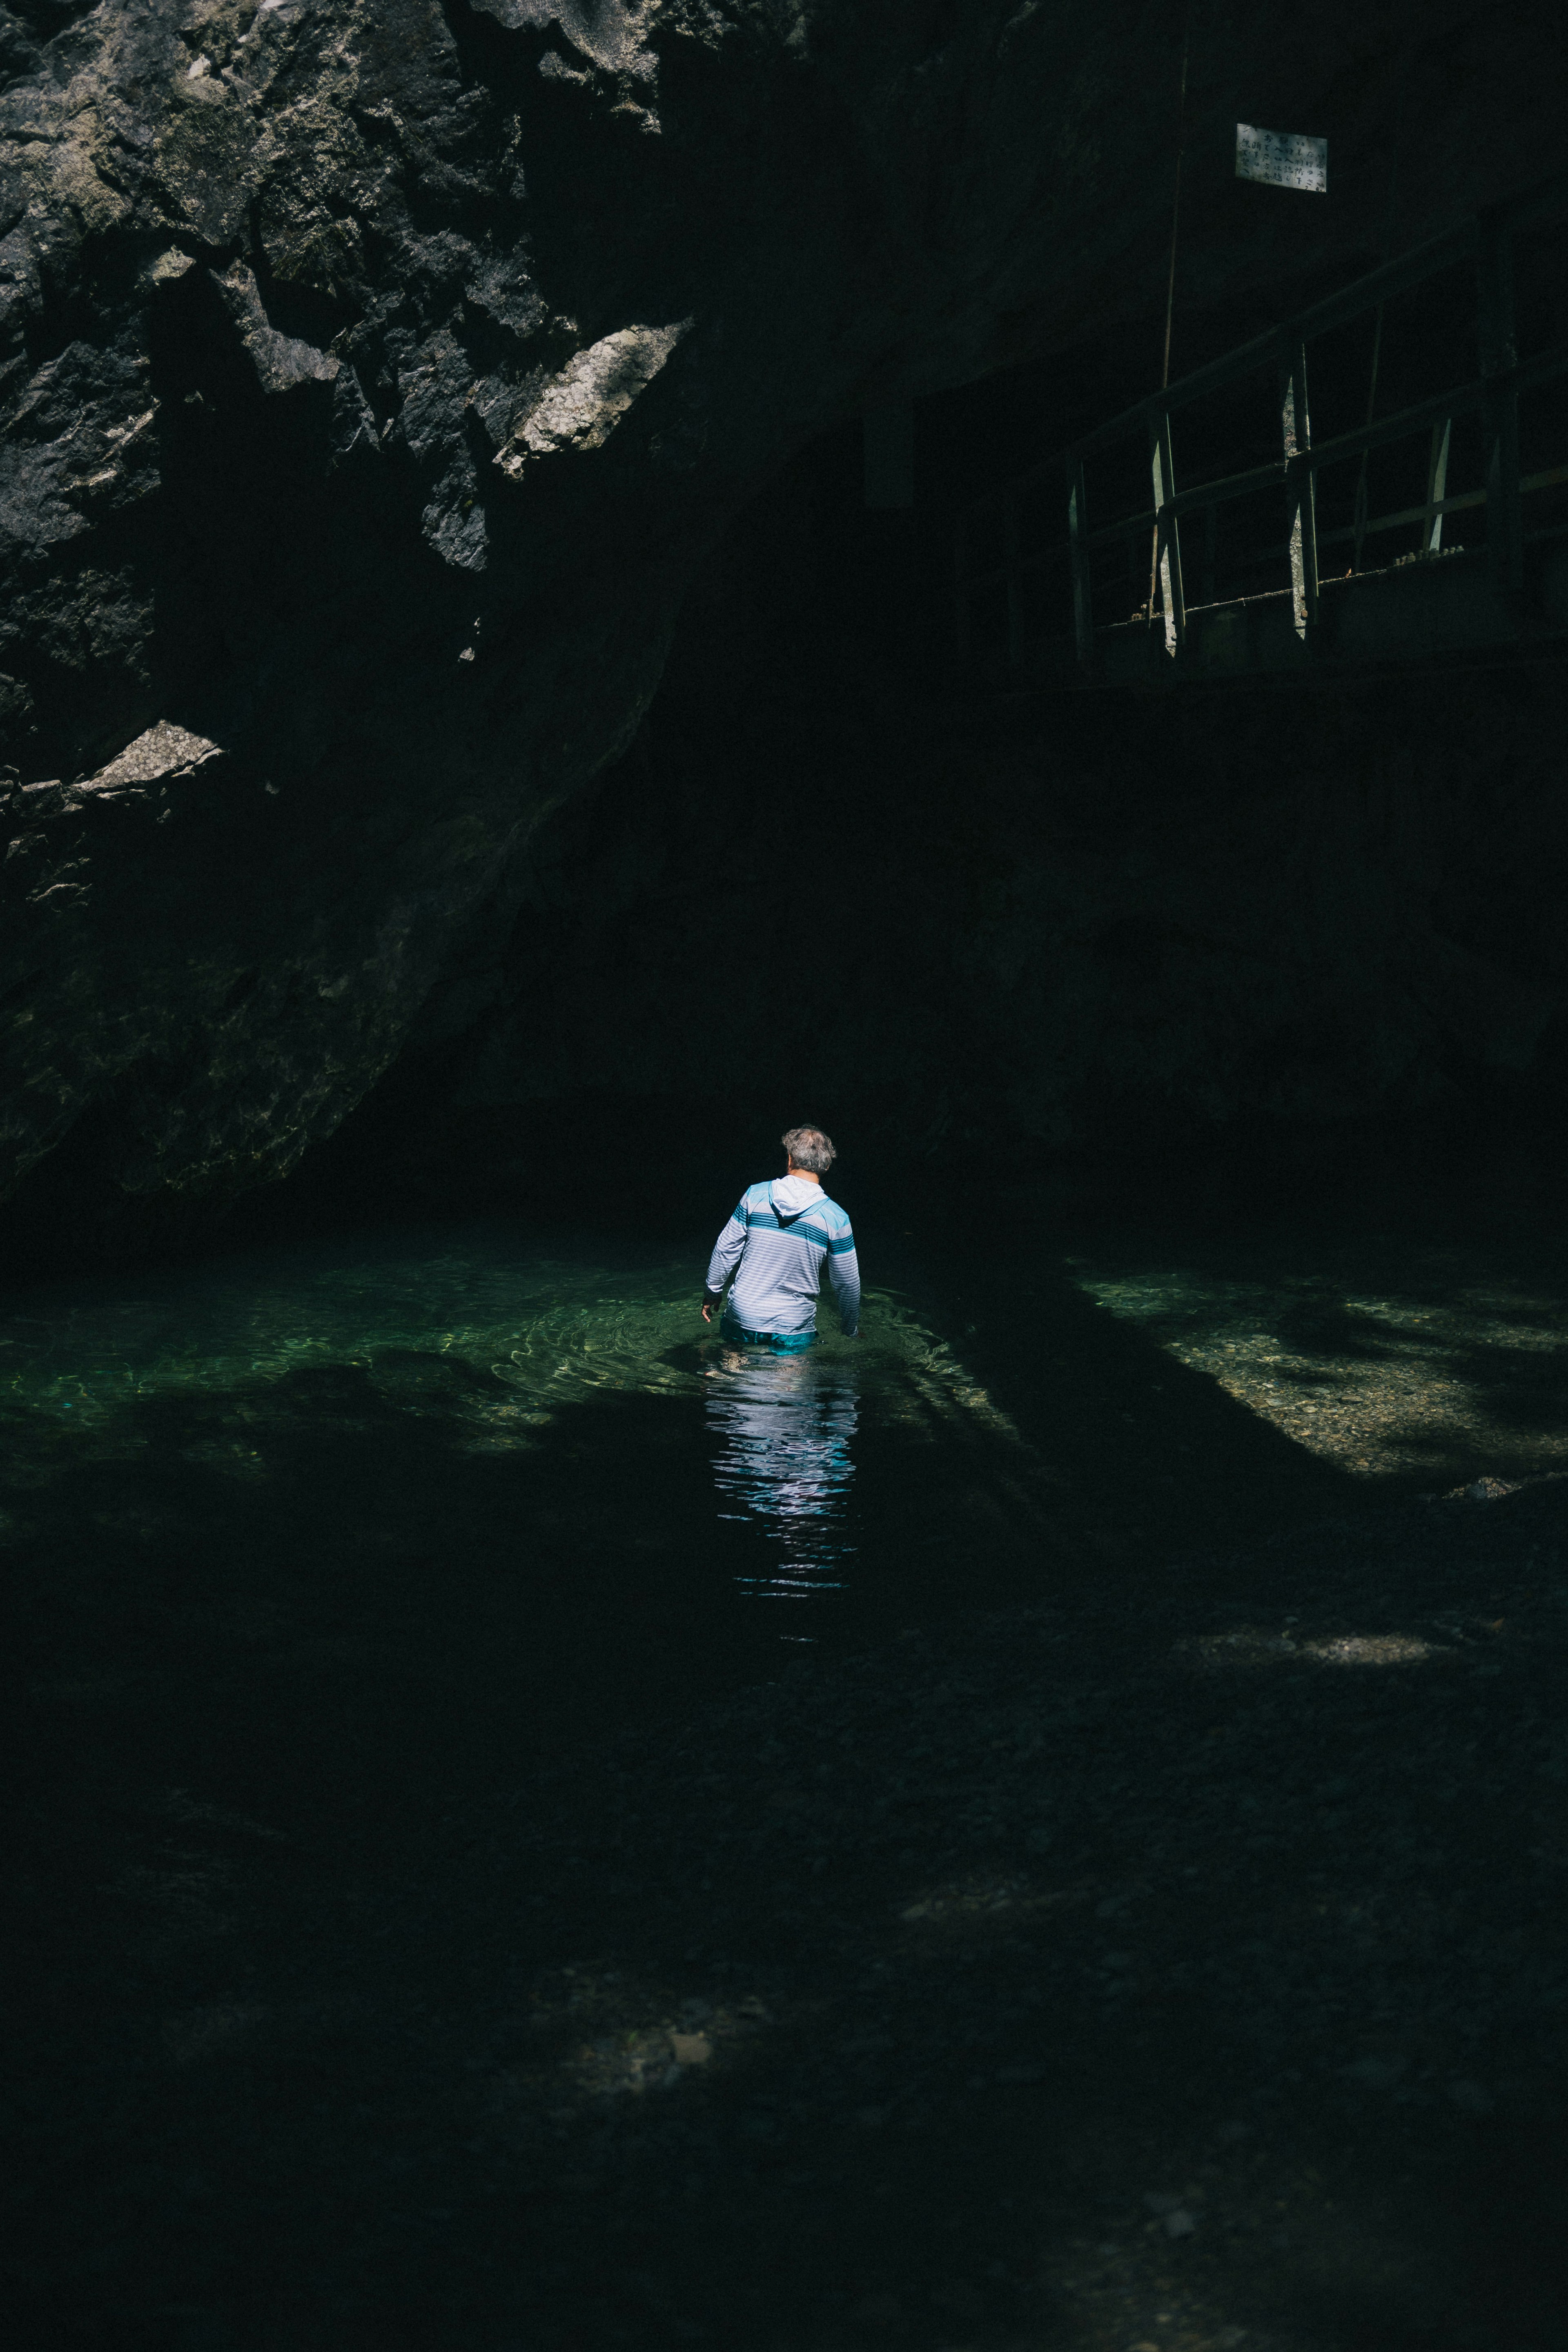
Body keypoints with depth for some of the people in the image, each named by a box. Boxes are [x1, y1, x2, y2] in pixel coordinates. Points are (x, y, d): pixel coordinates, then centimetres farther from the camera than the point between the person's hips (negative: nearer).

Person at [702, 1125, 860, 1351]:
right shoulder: (835, 1218, -9)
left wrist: (713, 1291, 17)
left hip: (743, 1315, 1)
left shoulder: (755, 1195, -6)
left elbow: (726, 1248, 1)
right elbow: (847, 1283, -1)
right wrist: (851, 1331, 14)